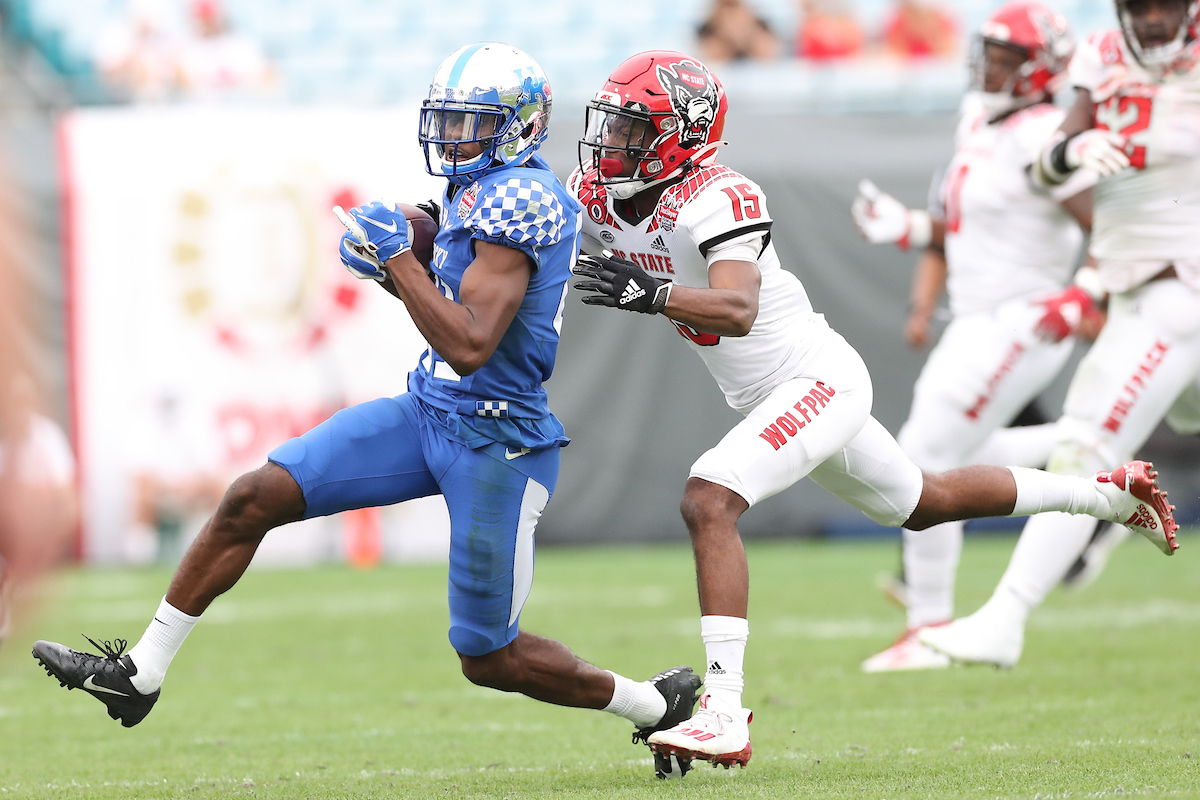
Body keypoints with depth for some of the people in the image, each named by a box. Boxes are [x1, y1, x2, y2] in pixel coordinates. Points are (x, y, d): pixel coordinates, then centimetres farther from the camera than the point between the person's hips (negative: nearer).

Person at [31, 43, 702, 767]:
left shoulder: (519, 197, -21)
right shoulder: (484, 192, 10)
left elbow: (470, 348, -28)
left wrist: (398, 258, -24)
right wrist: (400, 272, 4)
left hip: (497, 442, -9)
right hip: (429, 411, 9)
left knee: (491, 660, 3)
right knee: (254, 498, -2)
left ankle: (655, 705, 26)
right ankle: (139, 675, 6)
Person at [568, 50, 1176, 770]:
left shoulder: (716, 199, -26)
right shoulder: (598, 198, -1)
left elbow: (737, 310, -40)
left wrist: (650, 293, -52)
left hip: (818, 378, -10)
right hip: (767, 399, 10)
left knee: (708, 502, -27)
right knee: (925, 504, 26)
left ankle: (725, 713, -31)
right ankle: (1107, 494, 45)